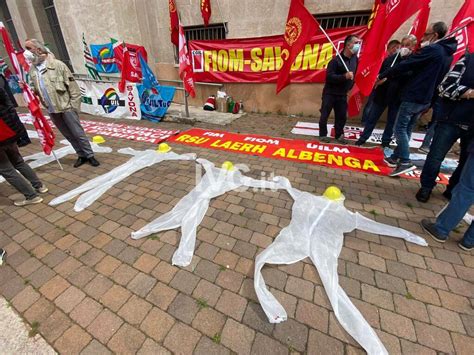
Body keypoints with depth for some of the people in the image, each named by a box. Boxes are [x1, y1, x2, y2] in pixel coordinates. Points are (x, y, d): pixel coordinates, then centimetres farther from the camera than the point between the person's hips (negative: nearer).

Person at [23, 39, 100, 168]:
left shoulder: (57, 65, -7)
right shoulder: (32, 70, 10)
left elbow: (73, 87, -9)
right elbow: (35, 89, 17)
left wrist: (74, 106, -12)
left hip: (66, 107, -5)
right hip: (52, 110, 6)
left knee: (78, 133, -2)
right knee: (69, 136, 10)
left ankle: (90, 155, 10)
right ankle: (82, 155, 20)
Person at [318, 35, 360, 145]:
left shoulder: (355, 59, 6)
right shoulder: (336, 60, -14)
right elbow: (329, 77, -22)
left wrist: (350, 86, 10)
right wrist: (344, 76, -29)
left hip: (343, 94, 6)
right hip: (330, 93, -6)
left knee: (342, 116, 8)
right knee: (324, 115, 1)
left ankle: (339, 135, 22)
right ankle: (323, 135, 16)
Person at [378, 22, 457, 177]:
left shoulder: (432, 50, -12)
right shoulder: (448, 53, 17)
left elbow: (405, 65, -14)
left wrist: (382, 76, -7)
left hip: (413, 97, -9)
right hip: (426, 99, 9)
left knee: (400, 129, -7)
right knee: (407, 129, 13)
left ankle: (405, 162, -14)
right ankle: (395, 158, 20)